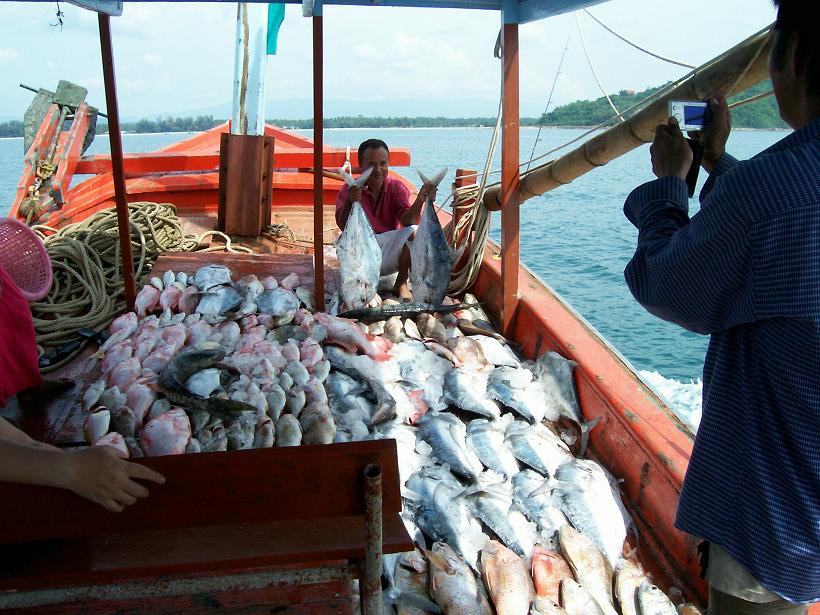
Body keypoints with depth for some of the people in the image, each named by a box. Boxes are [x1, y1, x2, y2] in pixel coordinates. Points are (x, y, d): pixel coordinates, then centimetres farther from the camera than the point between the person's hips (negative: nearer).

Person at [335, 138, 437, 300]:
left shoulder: (397, 187, -5)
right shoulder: (350, 190, -9)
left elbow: (407, 220, -20)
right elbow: (343, 226, -23)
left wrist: (420, 200, -39)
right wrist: (350, 201, -43)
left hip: (390, 254, 2)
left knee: (414, 232, -24)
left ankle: (401, 285, -4)